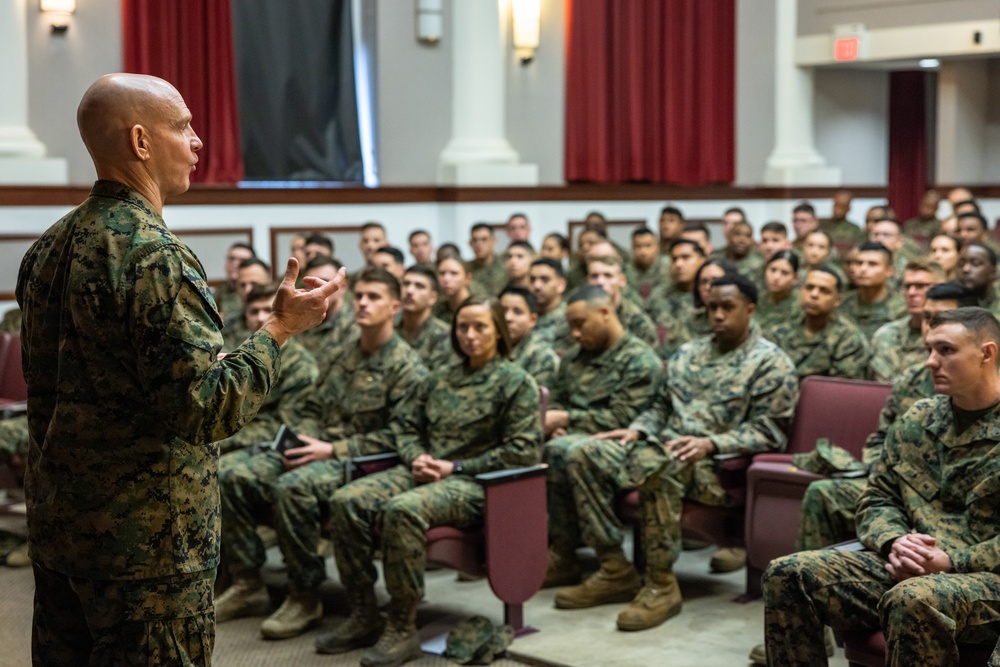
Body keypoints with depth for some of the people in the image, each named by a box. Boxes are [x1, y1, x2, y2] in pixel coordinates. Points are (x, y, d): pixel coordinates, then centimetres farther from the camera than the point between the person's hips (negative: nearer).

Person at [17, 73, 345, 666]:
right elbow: (208, 409, -23)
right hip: (144, 543, -9)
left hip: (56, 524, 9)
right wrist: (281, 328, -14)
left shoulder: (50, 246, 8)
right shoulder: (155, 257, -20)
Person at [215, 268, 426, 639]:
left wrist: (333, 450, -18)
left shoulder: (406, 367, -6)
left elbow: (396, 437, -14)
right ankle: (248, 584, -4)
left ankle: (305, 597, -20)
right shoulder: (344, 356, 18)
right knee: (232, 474, -11)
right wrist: (303, 438, -1)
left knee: (293, 487, -36)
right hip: (319, 451, 8)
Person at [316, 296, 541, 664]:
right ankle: (364, 616, -12)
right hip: (424, 473, 7)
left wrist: (456, 467, -13)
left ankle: (402, 630, -26)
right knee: (347, 501, -18)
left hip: (475, 483, -7)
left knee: (402, 511, -36)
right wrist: (416, 457, -3)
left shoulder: (516, 382, -1)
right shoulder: (439, 379, 19)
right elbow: (408, 429, 22)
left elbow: (523, 451, -9)